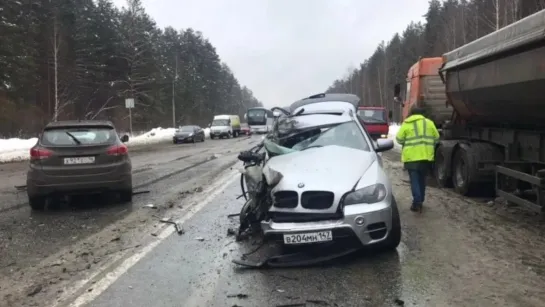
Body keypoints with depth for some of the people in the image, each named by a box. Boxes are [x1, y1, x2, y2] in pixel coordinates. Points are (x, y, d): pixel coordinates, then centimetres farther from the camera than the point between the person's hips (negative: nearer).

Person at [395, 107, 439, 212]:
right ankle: (420, 201, 25)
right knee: (422, 179, 16)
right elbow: (436, 138, 11)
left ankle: (417, 202, -12)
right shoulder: (429, 123, 8)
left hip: (412, 157, -3)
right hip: (426, 156, 3)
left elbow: (399, 139, 0)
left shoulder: (406, 124, 0)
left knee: (414, 180, -1)